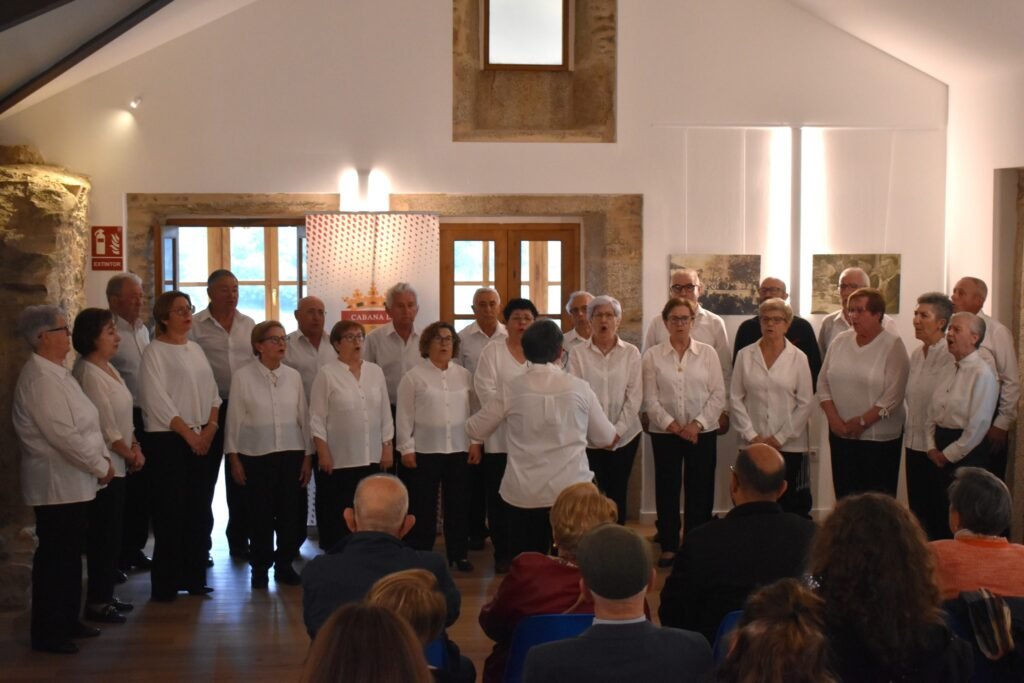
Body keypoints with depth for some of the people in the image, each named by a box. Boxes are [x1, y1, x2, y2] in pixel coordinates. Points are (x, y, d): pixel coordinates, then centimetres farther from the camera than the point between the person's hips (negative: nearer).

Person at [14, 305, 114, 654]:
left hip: (73, 481, 10)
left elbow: (86, 424, 16)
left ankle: (68, 621, 28)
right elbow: (63, 435, -23)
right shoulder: (39, 379, -18)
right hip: (57, 484, -10)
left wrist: (103, 457, 4)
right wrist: (100, 467, -15)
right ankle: (47, 633, 10)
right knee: (55, 556, 0)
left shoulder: (58, 373, 13)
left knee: (70, 553, 17)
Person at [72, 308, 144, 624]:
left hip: (117, 464, 9)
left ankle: (105, 595, 23)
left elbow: (123, 415, 15)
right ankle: (96, 601, 7)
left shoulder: (107, 368, 11)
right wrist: (129, 454, -7)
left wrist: (135, 447, 3)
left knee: (112, 533, 14)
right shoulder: (88, 373, -17)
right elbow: (105, 425, -18)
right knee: (103, 534, -2)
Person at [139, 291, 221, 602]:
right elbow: (158, 400, -13)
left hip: (201, 440, 6)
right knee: (170, 512, -3)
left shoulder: (195, 350, 14)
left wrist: (211, 426, -2)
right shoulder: (155, 351, -6)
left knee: (199, 510, 7)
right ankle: (165, 584, 6)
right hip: (168, 439, -6)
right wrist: (188, 433, -14)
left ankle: (194, 576, 17)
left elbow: (212, 392, 14)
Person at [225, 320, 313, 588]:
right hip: (255, 455, -2)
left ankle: (284, 565, 19)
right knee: (260, 514, 3)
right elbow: (234, 418, -1)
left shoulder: (293, 376, 3)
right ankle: (260, 568, 17)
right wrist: (234, 458, -2)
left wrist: (307, 456, 7)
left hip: (291, 453, 3)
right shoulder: (242, 376, -4)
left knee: (290, 512, 4)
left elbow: (303, 416, 7)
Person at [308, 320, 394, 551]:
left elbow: (385, 413, 10)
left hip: (373, 457, 4)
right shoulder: (326, 374, -4)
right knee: (337, 514, 2)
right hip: (339, 459, -4)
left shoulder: (375, 371, 8)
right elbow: (317, 418, -6)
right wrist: (323, 454, -11)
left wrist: (387, 448, 6)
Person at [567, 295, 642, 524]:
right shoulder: (578, 353, -1)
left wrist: (617, 431, -10)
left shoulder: (631, 353, 1)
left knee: (617, 492, 7)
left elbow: (634, 396, -2)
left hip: (624, 435, 1)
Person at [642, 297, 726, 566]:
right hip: (665, 432, 0)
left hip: (702, 432, 0)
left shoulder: (707, 353, 3)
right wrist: (673, 426, -11)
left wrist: (697, 424, -10)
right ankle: (668, 546, 15)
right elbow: (650, 399, -2)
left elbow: (718, 395, -1)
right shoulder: (652, 356, 1)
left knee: (700, 490, 3)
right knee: (667, 489, 5)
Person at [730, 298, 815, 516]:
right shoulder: (745, 355, 5)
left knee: (789, 506, 1)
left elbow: (806, 403, 0)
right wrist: (751, 435, -4)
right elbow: (735, 398, 4)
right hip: (752, 445, 1)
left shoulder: (798, 358, 2)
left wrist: (780, 438, -6)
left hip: (790, 445, -1)